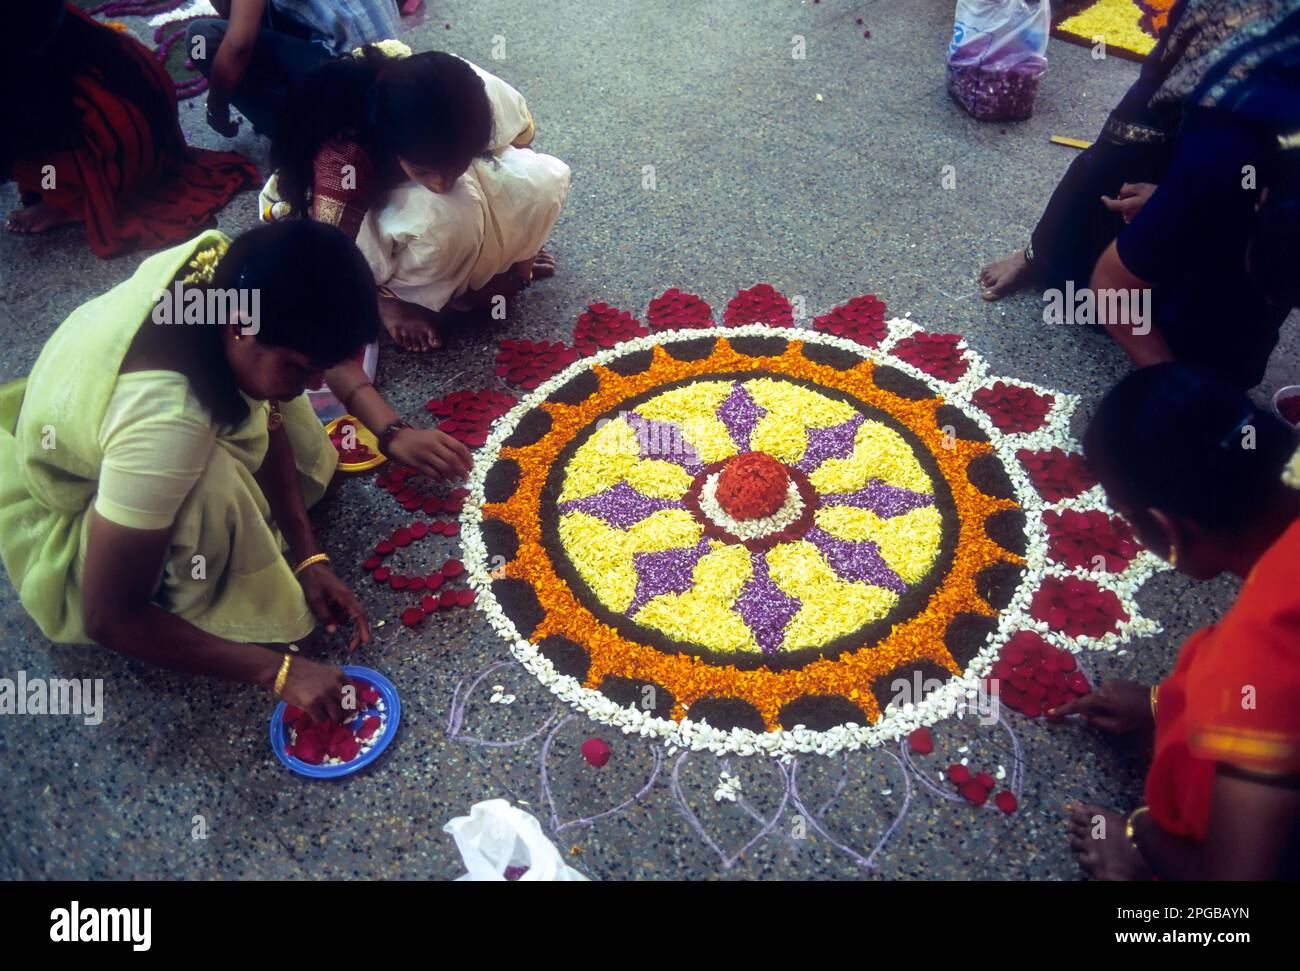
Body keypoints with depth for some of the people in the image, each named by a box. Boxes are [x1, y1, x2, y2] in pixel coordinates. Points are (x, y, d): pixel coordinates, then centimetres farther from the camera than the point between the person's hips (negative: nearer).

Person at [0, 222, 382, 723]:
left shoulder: (229, 266, -24)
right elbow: (109, 617, -34)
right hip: (70, 527, -7)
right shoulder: (163, 422, -44)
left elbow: (266, 413, -7)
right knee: (211, 479, -34)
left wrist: (308, 556, -12)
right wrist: (278, 670, -31)